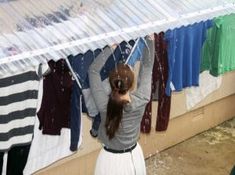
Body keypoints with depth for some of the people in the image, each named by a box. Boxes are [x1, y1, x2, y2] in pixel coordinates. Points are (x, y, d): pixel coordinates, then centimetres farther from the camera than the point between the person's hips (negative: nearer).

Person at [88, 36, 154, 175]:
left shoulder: (104, 103, -25)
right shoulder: (141, 100, -24)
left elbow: (93, 70, -14)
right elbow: (147, 67, -12)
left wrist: (111, 46, -10)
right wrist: (149, 39, -3)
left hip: (110, 159, -1)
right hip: (133, 157, 1)